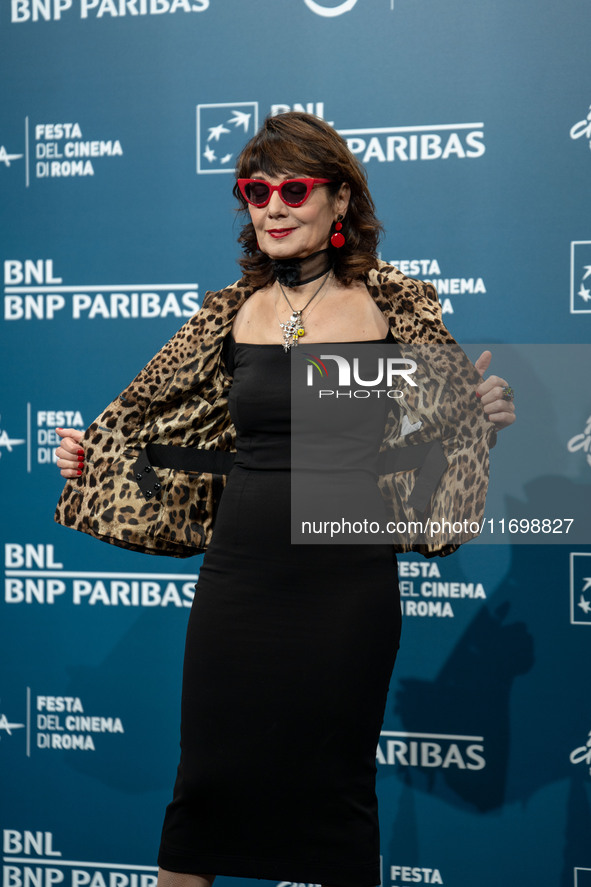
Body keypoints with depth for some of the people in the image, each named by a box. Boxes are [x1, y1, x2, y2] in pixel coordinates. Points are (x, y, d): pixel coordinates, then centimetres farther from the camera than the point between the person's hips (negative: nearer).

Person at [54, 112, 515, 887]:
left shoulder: (396, 307, -1)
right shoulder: (232, 314, 5)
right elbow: (166, 422, 18)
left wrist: (485, 420, -13)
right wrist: (89, 457, 11)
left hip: (348, 584, -2)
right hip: (239, 581, 2)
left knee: (337, 785, 8)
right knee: (208, 777, 10)